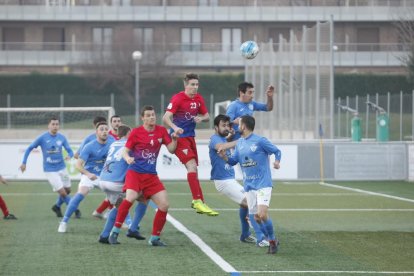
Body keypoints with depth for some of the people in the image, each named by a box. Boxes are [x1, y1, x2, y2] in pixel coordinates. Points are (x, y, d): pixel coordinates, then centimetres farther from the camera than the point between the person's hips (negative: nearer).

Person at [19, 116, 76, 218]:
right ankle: (75, 210, 9)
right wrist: (24, 163, -3)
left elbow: (69, 151, 1)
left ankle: (57, 206, 38)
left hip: (62, 168, 4)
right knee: (62, 192, -8)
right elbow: (29, 149, -1)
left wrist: (69, 156, -23)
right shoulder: (42, 138, -10)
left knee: (67, 190, 13)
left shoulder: (62, 138, -1)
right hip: (50, 170, -4)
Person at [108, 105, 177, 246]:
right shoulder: (136, 132, -4)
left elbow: (171, 149, 6)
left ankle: (154, 238, 11)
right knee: (131, 197, -29)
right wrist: (128, 158, -24)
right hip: (135, 172, -4)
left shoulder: (161, 131, 6)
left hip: (151, 175, 4)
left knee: (164, 205, -5)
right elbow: (125, 151, -2)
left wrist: (174, 139, -13)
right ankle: (115, 232, -16)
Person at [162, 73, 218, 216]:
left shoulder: (198, 99, 6)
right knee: (192, 165, -20)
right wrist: (175, 127, -39)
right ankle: (197, 201, -20)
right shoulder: (177, 98, -13)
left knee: (193, 169, 10)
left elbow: (207, 116, 18)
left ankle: (199, 203, 15)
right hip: (179, 137, -7)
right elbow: (166, 117, -20)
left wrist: (201, 118, -6)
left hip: (190, 137, 7)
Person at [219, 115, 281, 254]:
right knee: (256, 218, 5)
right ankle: (272, 240, 20)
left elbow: (277, 151, -3)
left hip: (263, 184, -7)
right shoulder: (239, 143, 9)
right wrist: (225, 156, -6)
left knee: (262, 214, -19)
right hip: (249, 186, 7)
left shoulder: (260, 141, -10)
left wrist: (277, 161, -23)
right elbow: (233, 161, 14)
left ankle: (273, 240, -1)